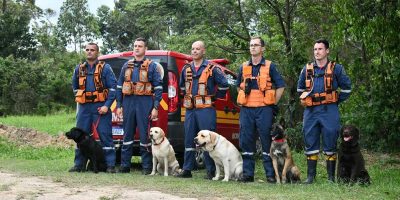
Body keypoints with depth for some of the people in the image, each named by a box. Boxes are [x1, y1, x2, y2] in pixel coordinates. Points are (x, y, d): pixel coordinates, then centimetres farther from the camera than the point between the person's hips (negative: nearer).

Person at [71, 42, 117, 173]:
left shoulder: (105, 68, 0)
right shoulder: (79, 69, 13)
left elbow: (113, 87, -5)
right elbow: (75, 87, 27)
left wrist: (107, 105, -12)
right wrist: (80, 99, 15)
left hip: (101, 107, -4)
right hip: (84, 107, 4)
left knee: (105, 135, -5)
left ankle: (110, 165, -2)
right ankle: (79, 164, 13)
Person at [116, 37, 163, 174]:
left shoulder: (151, 66, 3)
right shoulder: (126, 66, 15)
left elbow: (158, 87, -2)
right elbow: (119, 87, 16)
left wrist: (156, 107, -9)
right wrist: (119, 105, 8)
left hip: (145, 103, -4)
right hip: (128, 102, 4)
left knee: (145, 135, -2)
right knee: (127, 135, 6)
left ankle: (146, 167, 4)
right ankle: (125, 165, 12)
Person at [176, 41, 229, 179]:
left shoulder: (212, 68, -2)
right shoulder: (186, 69, 14)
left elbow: (224, 85, -1)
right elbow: (182, 86, 30)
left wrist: (214, 97, 4)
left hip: (206, 109, -5)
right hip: (190, 110, 5)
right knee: (189, 140, 6)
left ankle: (211, 171, 1)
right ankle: (187, 170, 12)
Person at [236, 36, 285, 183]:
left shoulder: (269, 66, 2)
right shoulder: (243, 67, 13)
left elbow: (280, 86, 4)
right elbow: (239, 86, 26)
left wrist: (273, 103, 1)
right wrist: (244, 100, 14)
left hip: (264, 110, -4)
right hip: (246, 110, 4)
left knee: (267, 141, -3)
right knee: (246, 142, 4)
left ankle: (271, 174, 1)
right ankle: (248, 173, 11)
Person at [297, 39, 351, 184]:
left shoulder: (336, 68, 1)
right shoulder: (307, 69, 10)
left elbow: (346, 87, 7)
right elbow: (300, 88, 25)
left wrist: (337, 101, 5)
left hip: (329, 111, -3)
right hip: (310, 112, 3)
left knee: (330, 144, 0)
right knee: (310, 143, 5)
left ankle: (331, 176, 6)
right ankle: (311, 175, 11)